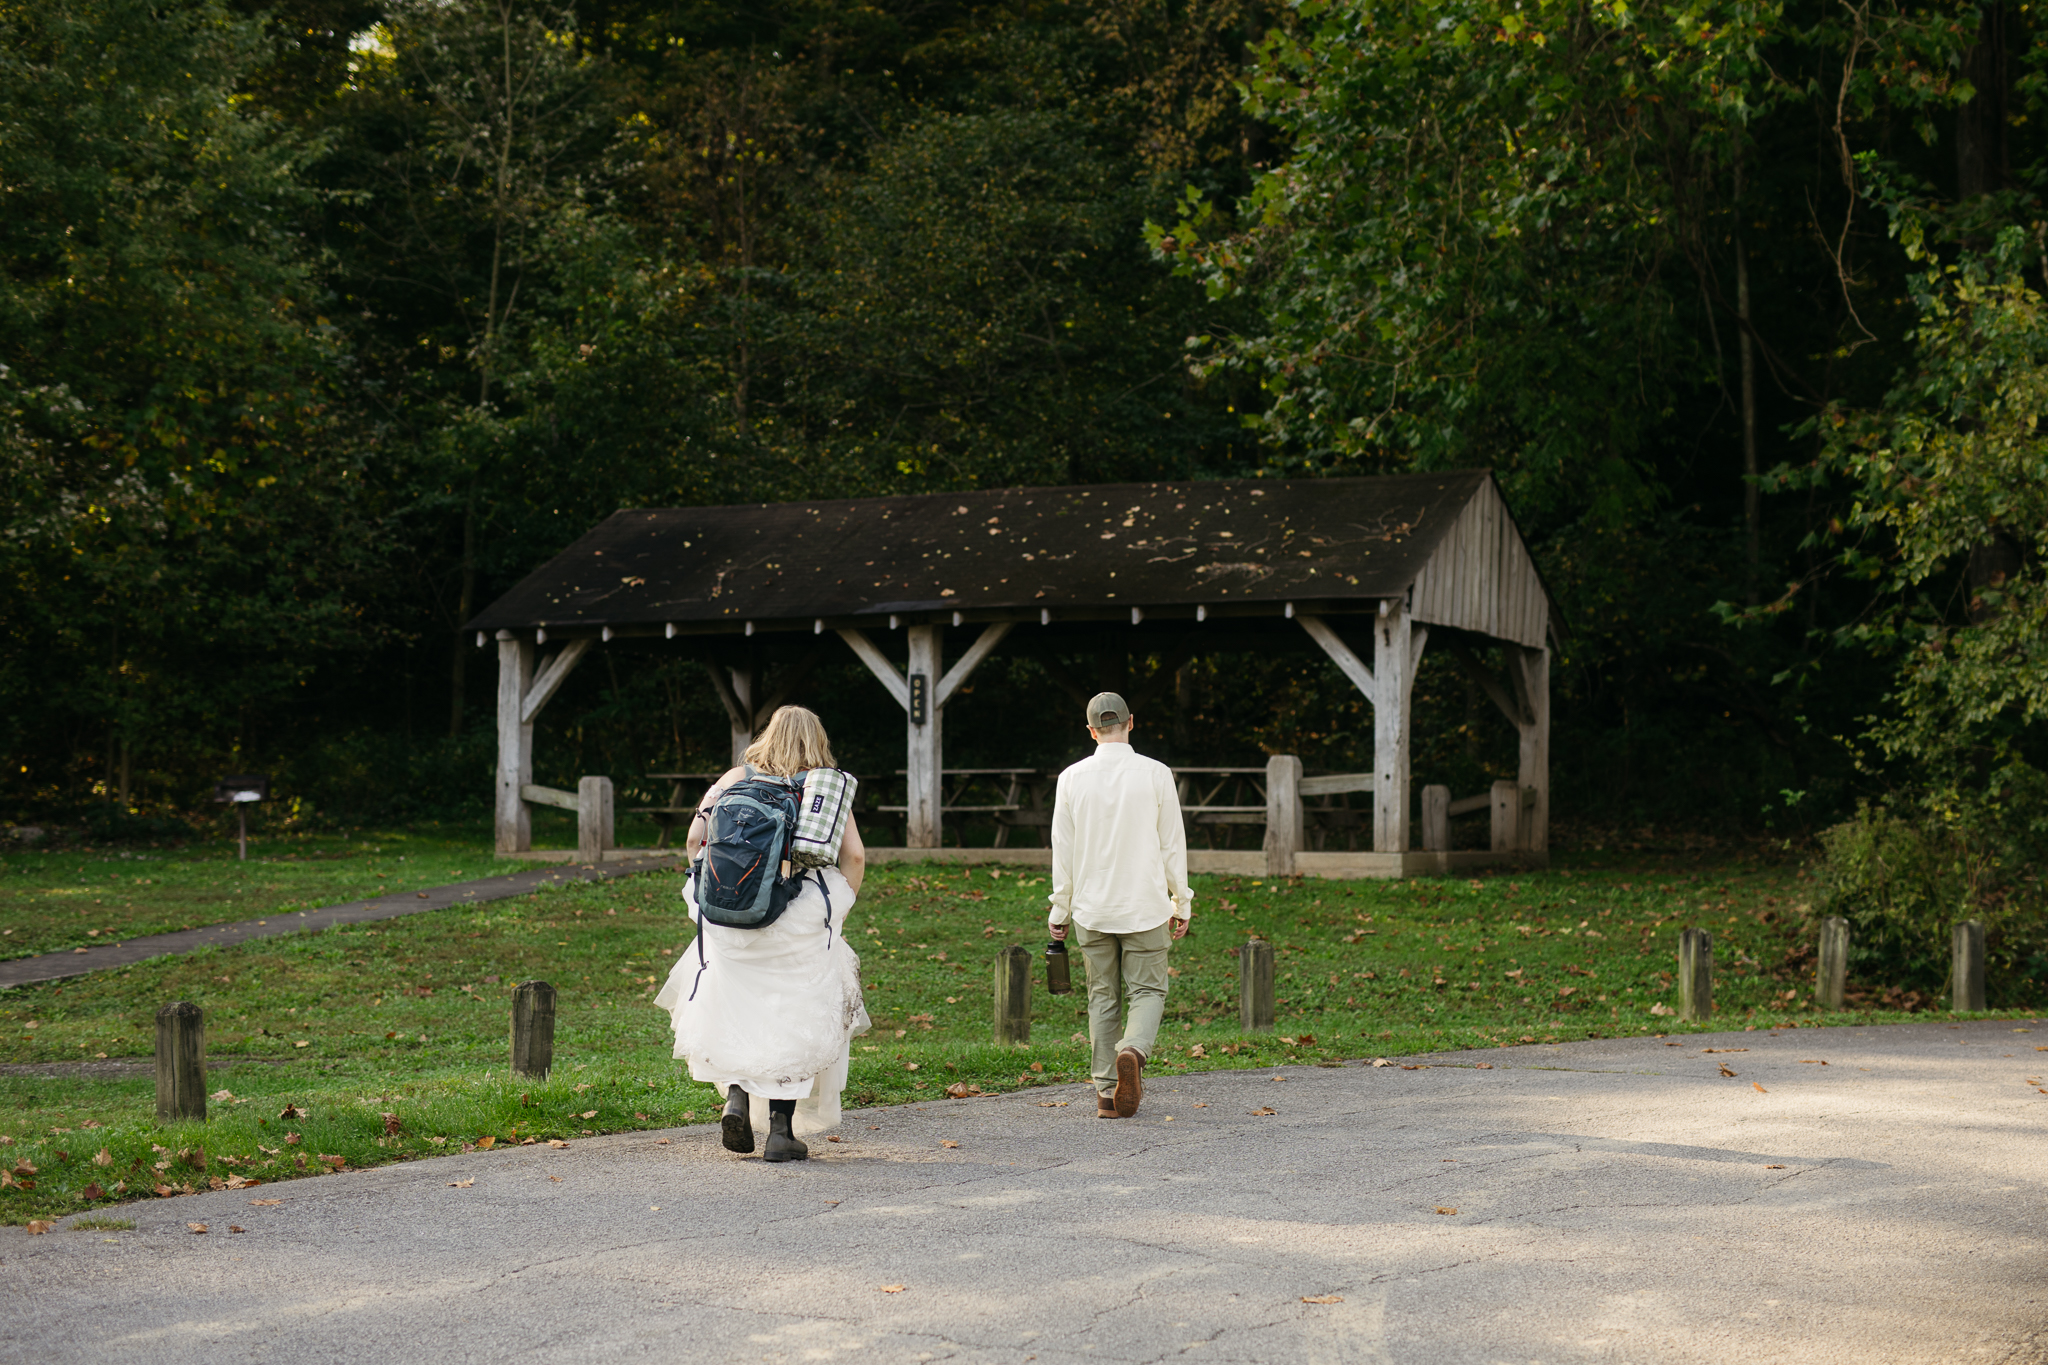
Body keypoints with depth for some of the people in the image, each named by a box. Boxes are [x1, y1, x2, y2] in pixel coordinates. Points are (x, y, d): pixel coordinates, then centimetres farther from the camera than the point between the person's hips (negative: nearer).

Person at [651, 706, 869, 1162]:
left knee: (734, 1008, 20)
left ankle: (736, 1095, 1)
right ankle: (781, 1130, 4)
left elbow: (695, 839, 3)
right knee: (793, 1018, 7)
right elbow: (854, 855, -3)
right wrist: (836, 912, 7)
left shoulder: (737, 778, 11)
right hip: (801, 918, -2)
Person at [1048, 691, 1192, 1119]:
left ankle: (1106, 1091, 8)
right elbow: (1172, 845, -1)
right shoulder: (1156, 774, -5)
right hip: (1145, 906, -2)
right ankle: (1133, 1051, -23)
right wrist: (1181, 903, 9)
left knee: (1102, 997, 10)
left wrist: (1059, 910, 10)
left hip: (1091, 908, 2)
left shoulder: (1073, 778, -2)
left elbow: (1063, 851, 2)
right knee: (1148, 990, 7)